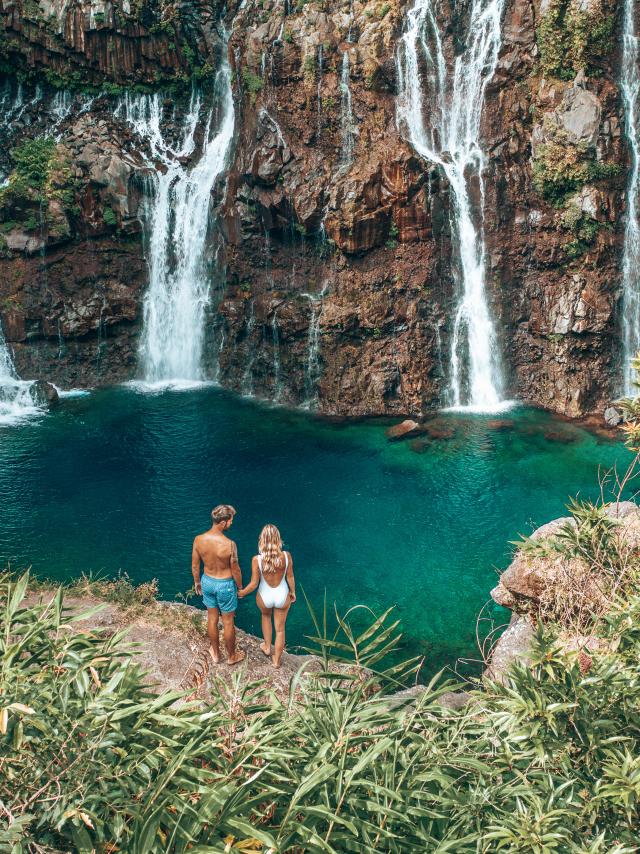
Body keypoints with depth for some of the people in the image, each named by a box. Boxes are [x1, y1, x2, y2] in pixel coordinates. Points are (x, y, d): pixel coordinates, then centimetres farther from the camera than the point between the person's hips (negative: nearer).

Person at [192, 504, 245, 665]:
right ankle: (232, 656, 35)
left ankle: (215, 653, 42)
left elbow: (195, 565, -4)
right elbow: (235, 570, -17)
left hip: (207, 582, 4)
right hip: (225, 585, -4)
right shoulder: (229, 544, -30)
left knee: (212, 618, 23)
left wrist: (197, 582, 15)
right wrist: (240, 587, 2)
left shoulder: (198, 540, -17)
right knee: (228, 622, 16)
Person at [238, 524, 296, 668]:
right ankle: (276, 660, 39)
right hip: (282, 596, 0)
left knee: (266, 616, 36)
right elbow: (290, 577, -9)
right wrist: (293, 592, 10)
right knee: (280, 629, 21)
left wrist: (242, 593, 2)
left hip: (265, 597, 0)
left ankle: (267, 647, 49)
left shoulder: (257, 560, -28)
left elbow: (253, 584, -18)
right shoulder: (286, 556, -24)